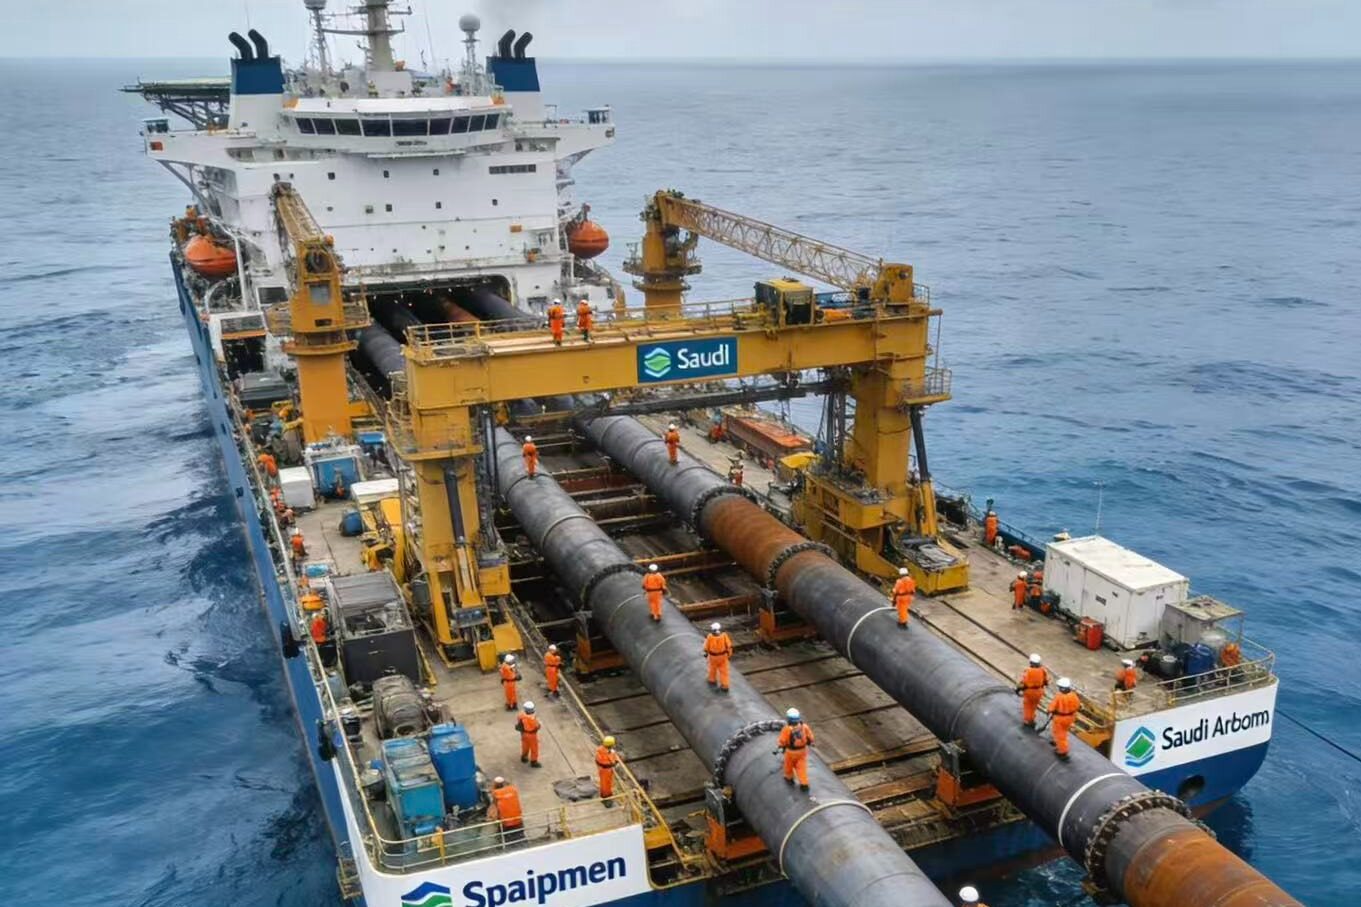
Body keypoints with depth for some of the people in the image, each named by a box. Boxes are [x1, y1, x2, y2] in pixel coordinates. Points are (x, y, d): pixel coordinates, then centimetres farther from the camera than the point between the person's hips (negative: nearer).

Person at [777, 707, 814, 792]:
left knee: (789, 764, 23)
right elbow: (810, 737, -3)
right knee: (801, 766, 14)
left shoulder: (787, 729, -28)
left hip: (791, 751, -2)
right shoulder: (804, 727, -17)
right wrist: (809, 743, 18)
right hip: (802, 750, 2)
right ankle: (804, 783, 14)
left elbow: (782, 740, -15)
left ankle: (789, 778, 44)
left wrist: (782, 746, 6)